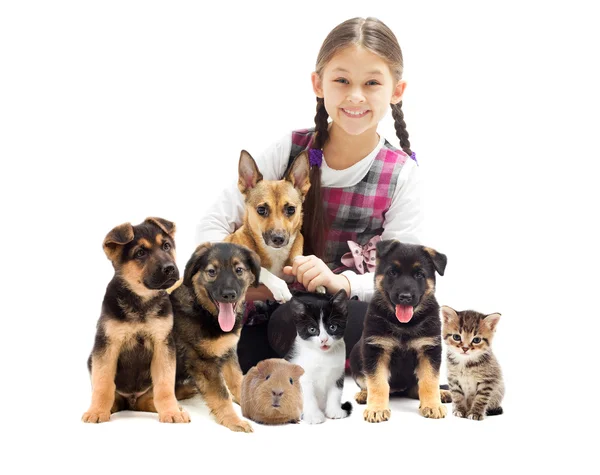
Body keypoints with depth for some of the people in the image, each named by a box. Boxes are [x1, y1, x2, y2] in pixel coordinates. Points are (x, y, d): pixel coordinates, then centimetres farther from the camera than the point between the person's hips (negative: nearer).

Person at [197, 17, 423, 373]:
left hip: (347, 307, -1)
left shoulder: (402, 174, -6)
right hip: (272, 301, 1)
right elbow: (214, 224, -2)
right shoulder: (291, 150, -4)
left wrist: (341, 281, -30)